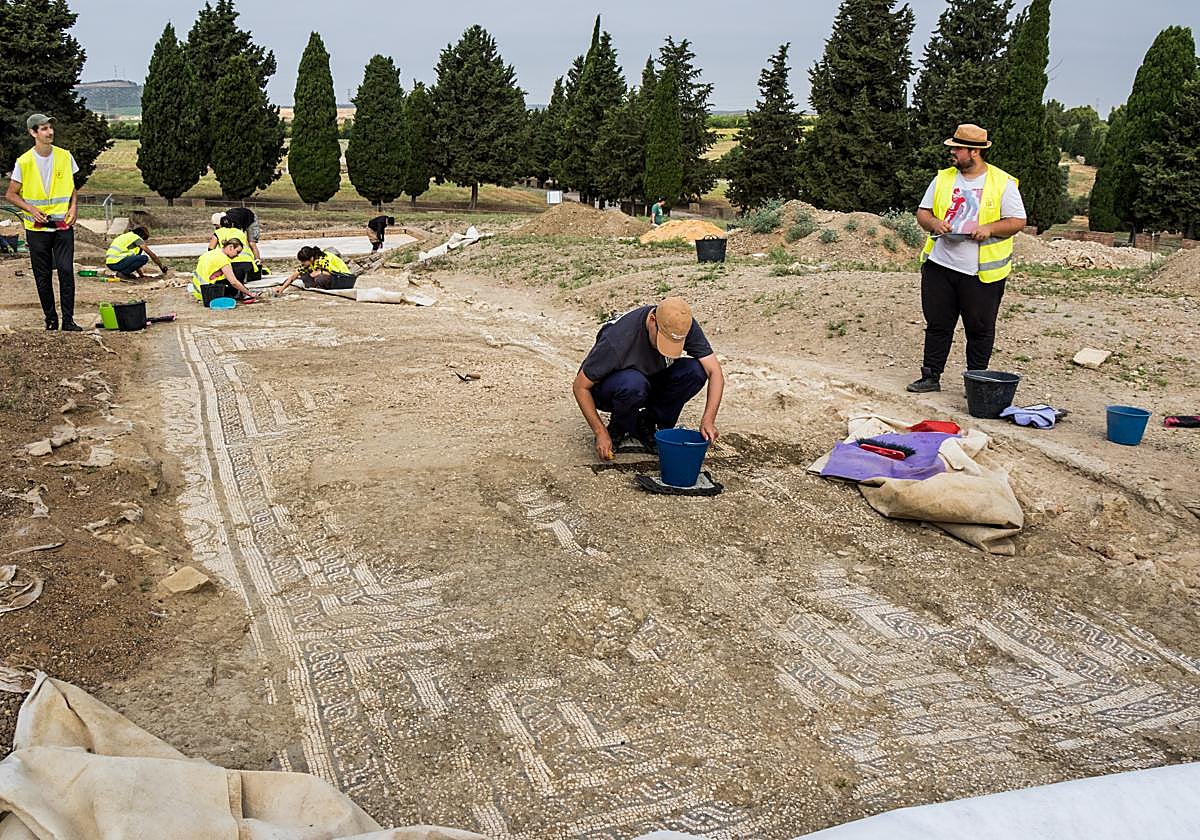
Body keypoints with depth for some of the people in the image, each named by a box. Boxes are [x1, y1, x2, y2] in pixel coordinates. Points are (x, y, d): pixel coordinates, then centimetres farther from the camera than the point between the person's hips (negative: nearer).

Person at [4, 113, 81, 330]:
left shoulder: (65, 157, 2)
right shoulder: (24, 162, -5)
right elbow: (11, 195, 2)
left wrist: (73, 207, 0)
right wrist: (31, 209, -13)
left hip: (63, 225, 1)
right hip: (37, 227, -1)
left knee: (66, 270, -8)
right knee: (43, 276, 5)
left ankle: (68, 320, -4)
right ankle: (50, 319, 15)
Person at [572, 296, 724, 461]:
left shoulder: (685, 325, -24)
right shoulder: (617, 339, -35)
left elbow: (715, 371, -21)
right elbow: (580, 386, -24)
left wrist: (708, 420, -35)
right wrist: (600, 433, -26)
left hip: (650, 381, 4)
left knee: (695, 370, -24)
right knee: (632, 383, -40)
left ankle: (648, 423, -4)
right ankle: (621, 426, -6)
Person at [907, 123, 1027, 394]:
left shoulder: (1003, 183, -1)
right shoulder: (943, 178, 11)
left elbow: (1017, 221, -2)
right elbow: (922, 212, 12)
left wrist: (989, 228, -18)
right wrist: (934, 223, -10)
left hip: (982, 271, -3)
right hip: (939, 264, 4)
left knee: (980, 329, 4)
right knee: (937, 324, 8)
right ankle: (930, 377, 17)